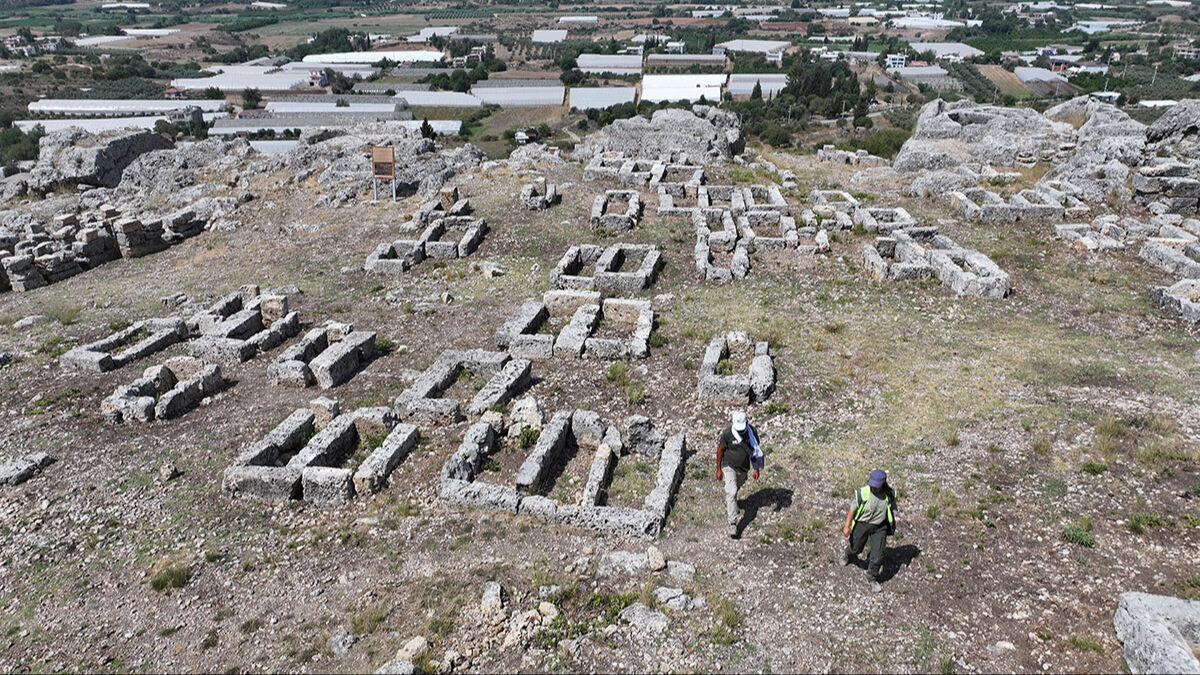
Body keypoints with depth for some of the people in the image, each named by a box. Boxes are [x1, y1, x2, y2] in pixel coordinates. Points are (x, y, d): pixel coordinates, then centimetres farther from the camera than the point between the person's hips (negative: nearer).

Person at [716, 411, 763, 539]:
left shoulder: (751, 432, -14)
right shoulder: (727, 433, -23)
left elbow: (756, 450, -2)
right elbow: (720, 450, -11)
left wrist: (756, 468, -1)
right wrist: (718, 469, -6)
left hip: (744, 468, 4)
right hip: (729, 467, -4)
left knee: (736, 488, 24)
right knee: (731, 492, -14)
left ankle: (727, 505, 54)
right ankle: (733, 524, -13)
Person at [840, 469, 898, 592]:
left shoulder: (890, 495, -11)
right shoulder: (862, 493, -19)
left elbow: (893, 511, 6)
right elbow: (852, 509, -11)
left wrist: (891, 528, 11)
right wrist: (847, 526, -14)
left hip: (879, 527, 1)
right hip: (862, 524, -1)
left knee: (878, 555, -2)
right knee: (855, 548, 18)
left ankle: (872, 579, 22)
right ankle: (847, 554, 56)